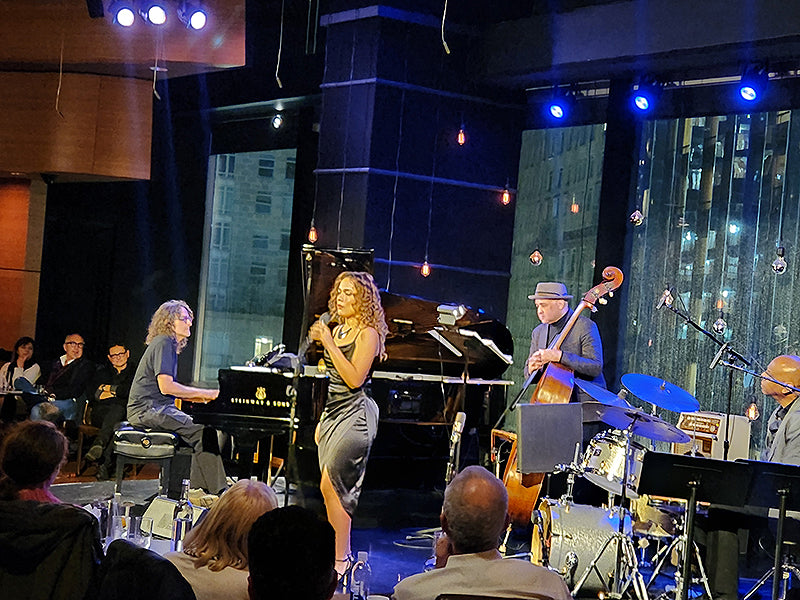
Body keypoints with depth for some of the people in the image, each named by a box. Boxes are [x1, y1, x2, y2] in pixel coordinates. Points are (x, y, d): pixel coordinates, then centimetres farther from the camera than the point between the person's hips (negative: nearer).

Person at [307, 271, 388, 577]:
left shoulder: (368, 334, -10)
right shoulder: (338, 330, 14)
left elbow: (354, 379, -21)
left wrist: (329, 343, -20)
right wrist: (323, 421, 21)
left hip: (355, 415, -8)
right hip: (333, 413, 8)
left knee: (329, 486, -14)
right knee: (335, 491, 7)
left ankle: (341, 559, -8)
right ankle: (341, 555, 13)